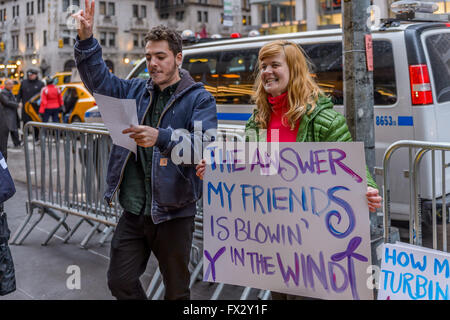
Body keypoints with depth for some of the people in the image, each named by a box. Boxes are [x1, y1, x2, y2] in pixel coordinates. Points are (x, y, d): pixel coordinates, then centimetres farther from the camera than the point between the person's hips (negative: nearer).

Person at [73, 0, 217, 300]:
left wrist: (161, 137, -39)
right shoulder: (137, 90, 8)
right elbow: (98, 79, 10)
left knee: (177, 290, 12)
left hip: (174, 212, -4)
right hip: (134, 210, 5)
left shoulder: (199, 98, -9)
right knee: (120, 281, 13)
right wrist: (86, 38, -5)